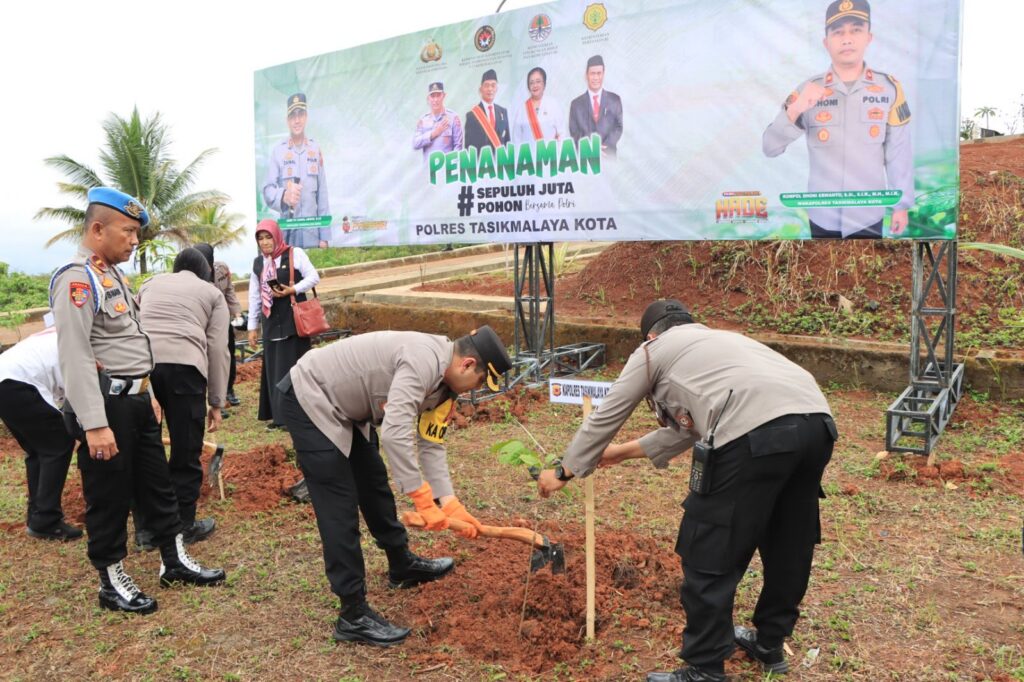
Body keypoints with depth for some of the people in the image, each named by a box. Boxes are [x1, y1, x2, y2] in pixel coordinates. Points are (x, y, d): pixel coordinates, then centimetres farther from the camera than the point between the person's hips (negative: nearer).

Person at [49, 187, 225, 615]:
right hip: (105, 404, -10)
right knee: (109, 496, 4)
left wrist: (147, 394, 22)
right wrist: (94, 424, -25)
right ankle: (111, 583, 19)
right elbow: (75, 357, -23)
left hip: (134, 400, 10)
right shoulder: (76, 279, -17)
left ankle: (174, 562, 30)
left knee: (156, 483, 17)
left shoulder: (111, 275, 14)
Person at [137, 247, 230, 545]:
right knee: (185, 452, 8)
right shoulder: (213, 293, 20)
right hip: (183, 366, -3)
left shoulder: (151, 283, 30)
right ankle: (184, 526, 18)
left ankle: (145, 529, 22)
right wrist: (216, 402, 13)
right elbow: (217, 350, 11)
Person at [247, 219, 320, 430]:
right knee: (273, 369, 5)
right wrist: (252, 326, 12)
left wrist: (293, 290, -19)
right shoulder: (258, 262, 13)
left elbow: (314, 277, -5)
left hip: (294, 321, -5)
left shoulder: (295, 254, -1)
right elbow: (254, 296, 14)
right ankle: (279, 415, 12)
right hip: (271, 324, 5)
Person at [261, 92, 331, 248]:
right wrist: (284, 196, -29)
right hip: (288, 236, -1)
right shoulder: (278, 151, 1)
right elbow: (267, 191, -5)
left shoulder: (316, 150, 6)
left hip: (312, 236, 2)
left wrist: (324, 237, 4)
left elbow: (322, 194, 7)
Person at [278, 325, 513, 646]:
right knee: (340, 508, -9)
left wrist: (451, 504, -4)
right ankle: (353, 616, -1)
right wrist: (424, 499, -33)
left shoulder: (443, 381, 2)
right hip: (310, 400, -10)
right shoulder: (423, 362, -29)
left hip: (345, 408, 10)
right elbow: (395, 433, -38)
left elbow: (430, 444, 4)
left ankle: (402, 565, 42)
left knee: (374, 485, 21)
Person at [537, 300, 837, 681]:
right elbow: (687, 429, 43)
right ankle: (770, 644, 44)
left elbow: (604, 419, 25)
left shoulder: (652, 350, 19)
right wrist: (622, 452, 53)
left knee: (710, 556, 6)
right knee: (789, 542, 24)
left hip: (755, 434, -8)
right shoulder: (719, 341, 38)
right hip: (815, 422, 8)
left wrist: (563, 472, 39)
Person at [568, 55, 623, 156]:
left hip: (608, 153, 1)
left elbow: (618, 127, 5)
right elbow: (574, 132, 4)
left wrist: (605, 146, -11)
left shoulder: (615, 99, 9)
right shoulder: (576, 103, 7)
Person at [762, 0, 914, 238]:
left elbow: (899, 152, -1)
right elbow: (770, 148, -10)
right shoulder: (808, 90, -5)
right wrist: (794, 110, -26)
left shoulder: (889, 88, -6)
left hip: (868, 216, 0)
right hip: (822, 216, 1)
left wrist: (902, 204, 2)